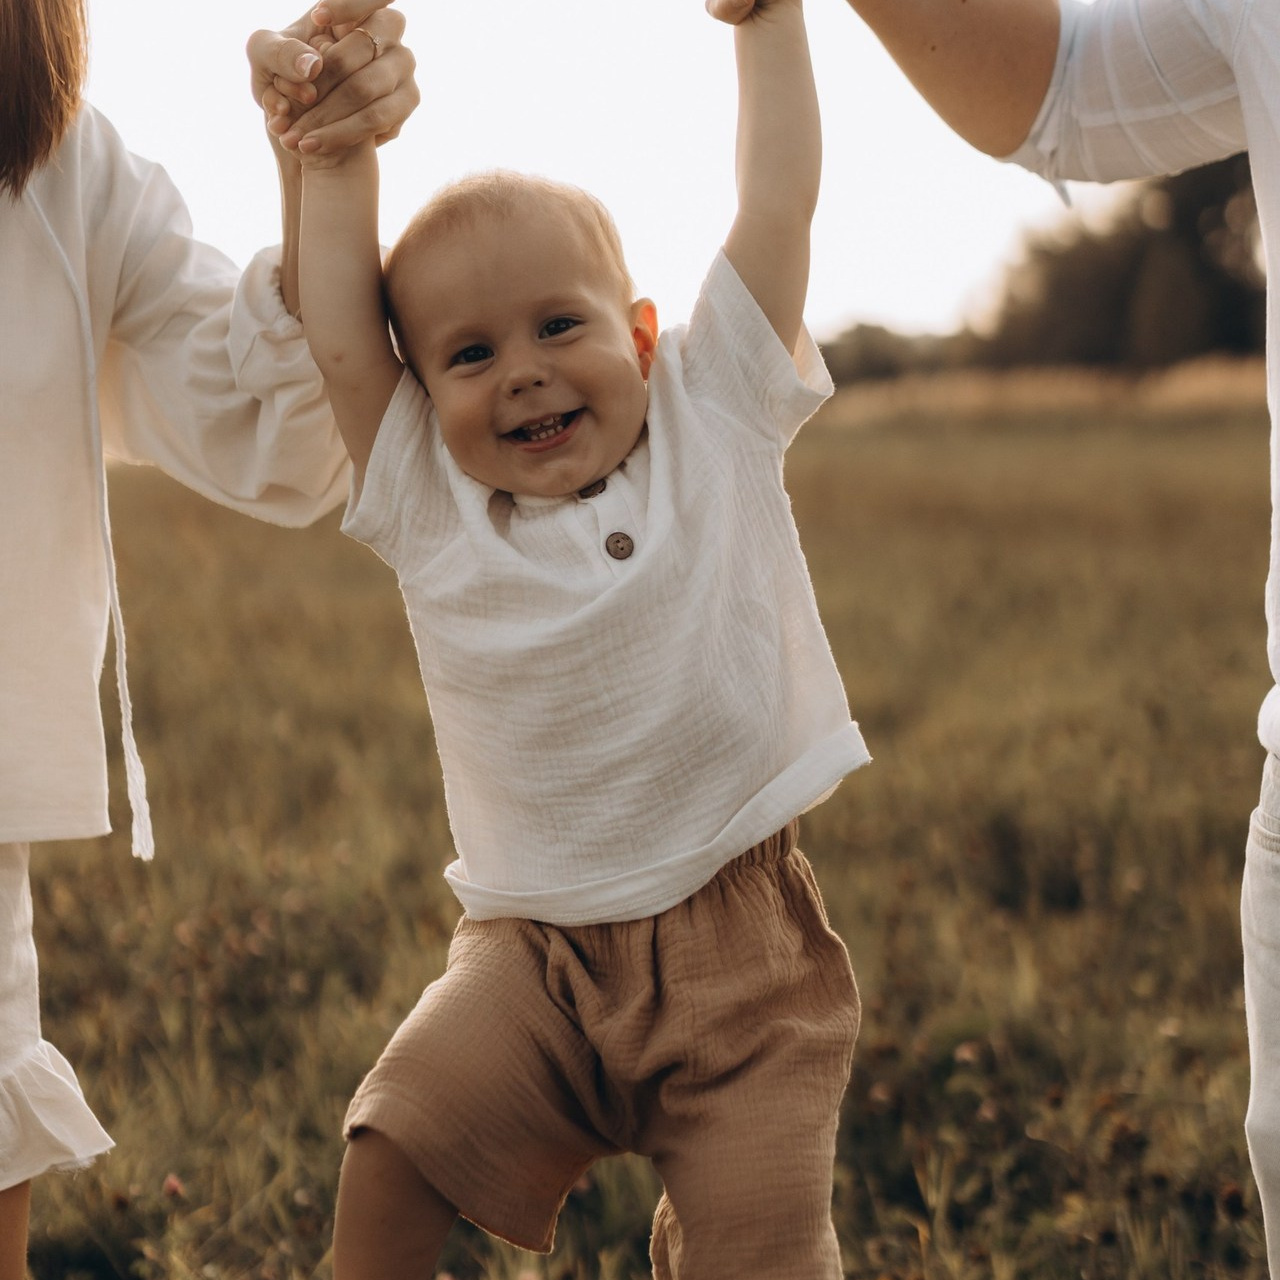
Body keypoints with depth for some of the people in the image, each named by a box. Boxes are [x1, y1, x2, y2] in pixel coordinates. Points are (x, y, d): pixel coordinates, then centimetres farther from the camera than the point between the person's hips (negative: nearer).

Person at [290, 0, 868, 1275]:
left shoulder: (712, 429, 2)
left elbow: (778, 203, 1)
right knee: (392, 1153, -17)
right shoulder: (430, 510, 4)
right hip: (537, 951, 1)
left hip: (739, 948, -1)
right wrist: (338, 150, 1)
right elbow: (338, 345, -4)